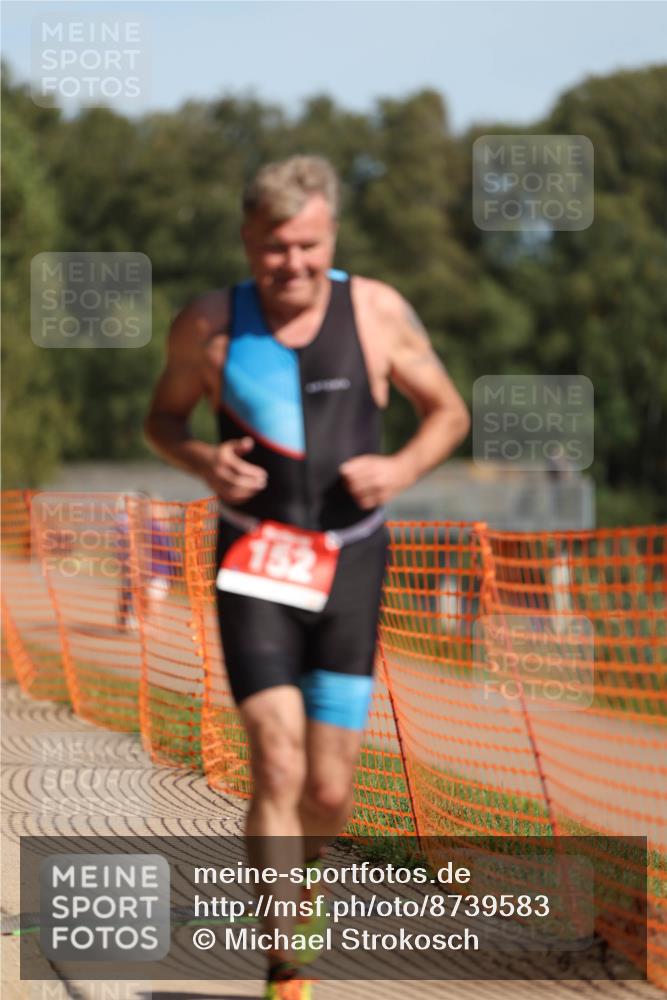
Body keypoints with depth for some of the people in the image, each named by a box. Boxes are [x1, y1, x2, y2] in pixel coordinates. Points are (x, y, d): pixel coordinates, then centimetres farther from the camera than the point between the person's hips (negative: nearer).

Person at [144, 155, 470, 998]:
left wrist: (403, 467, -10)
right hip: (254, 566, -1)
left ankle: (298, 867, 39)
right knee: (277, 766, -15)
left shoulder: (376, 312, 0)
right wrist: (203, 461, -8)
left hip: (349, 563, 1)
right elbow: (162, 417, 14)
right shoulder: (209, 324, 0)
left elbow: (447, 411, 10)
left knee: (329, 792, 3)